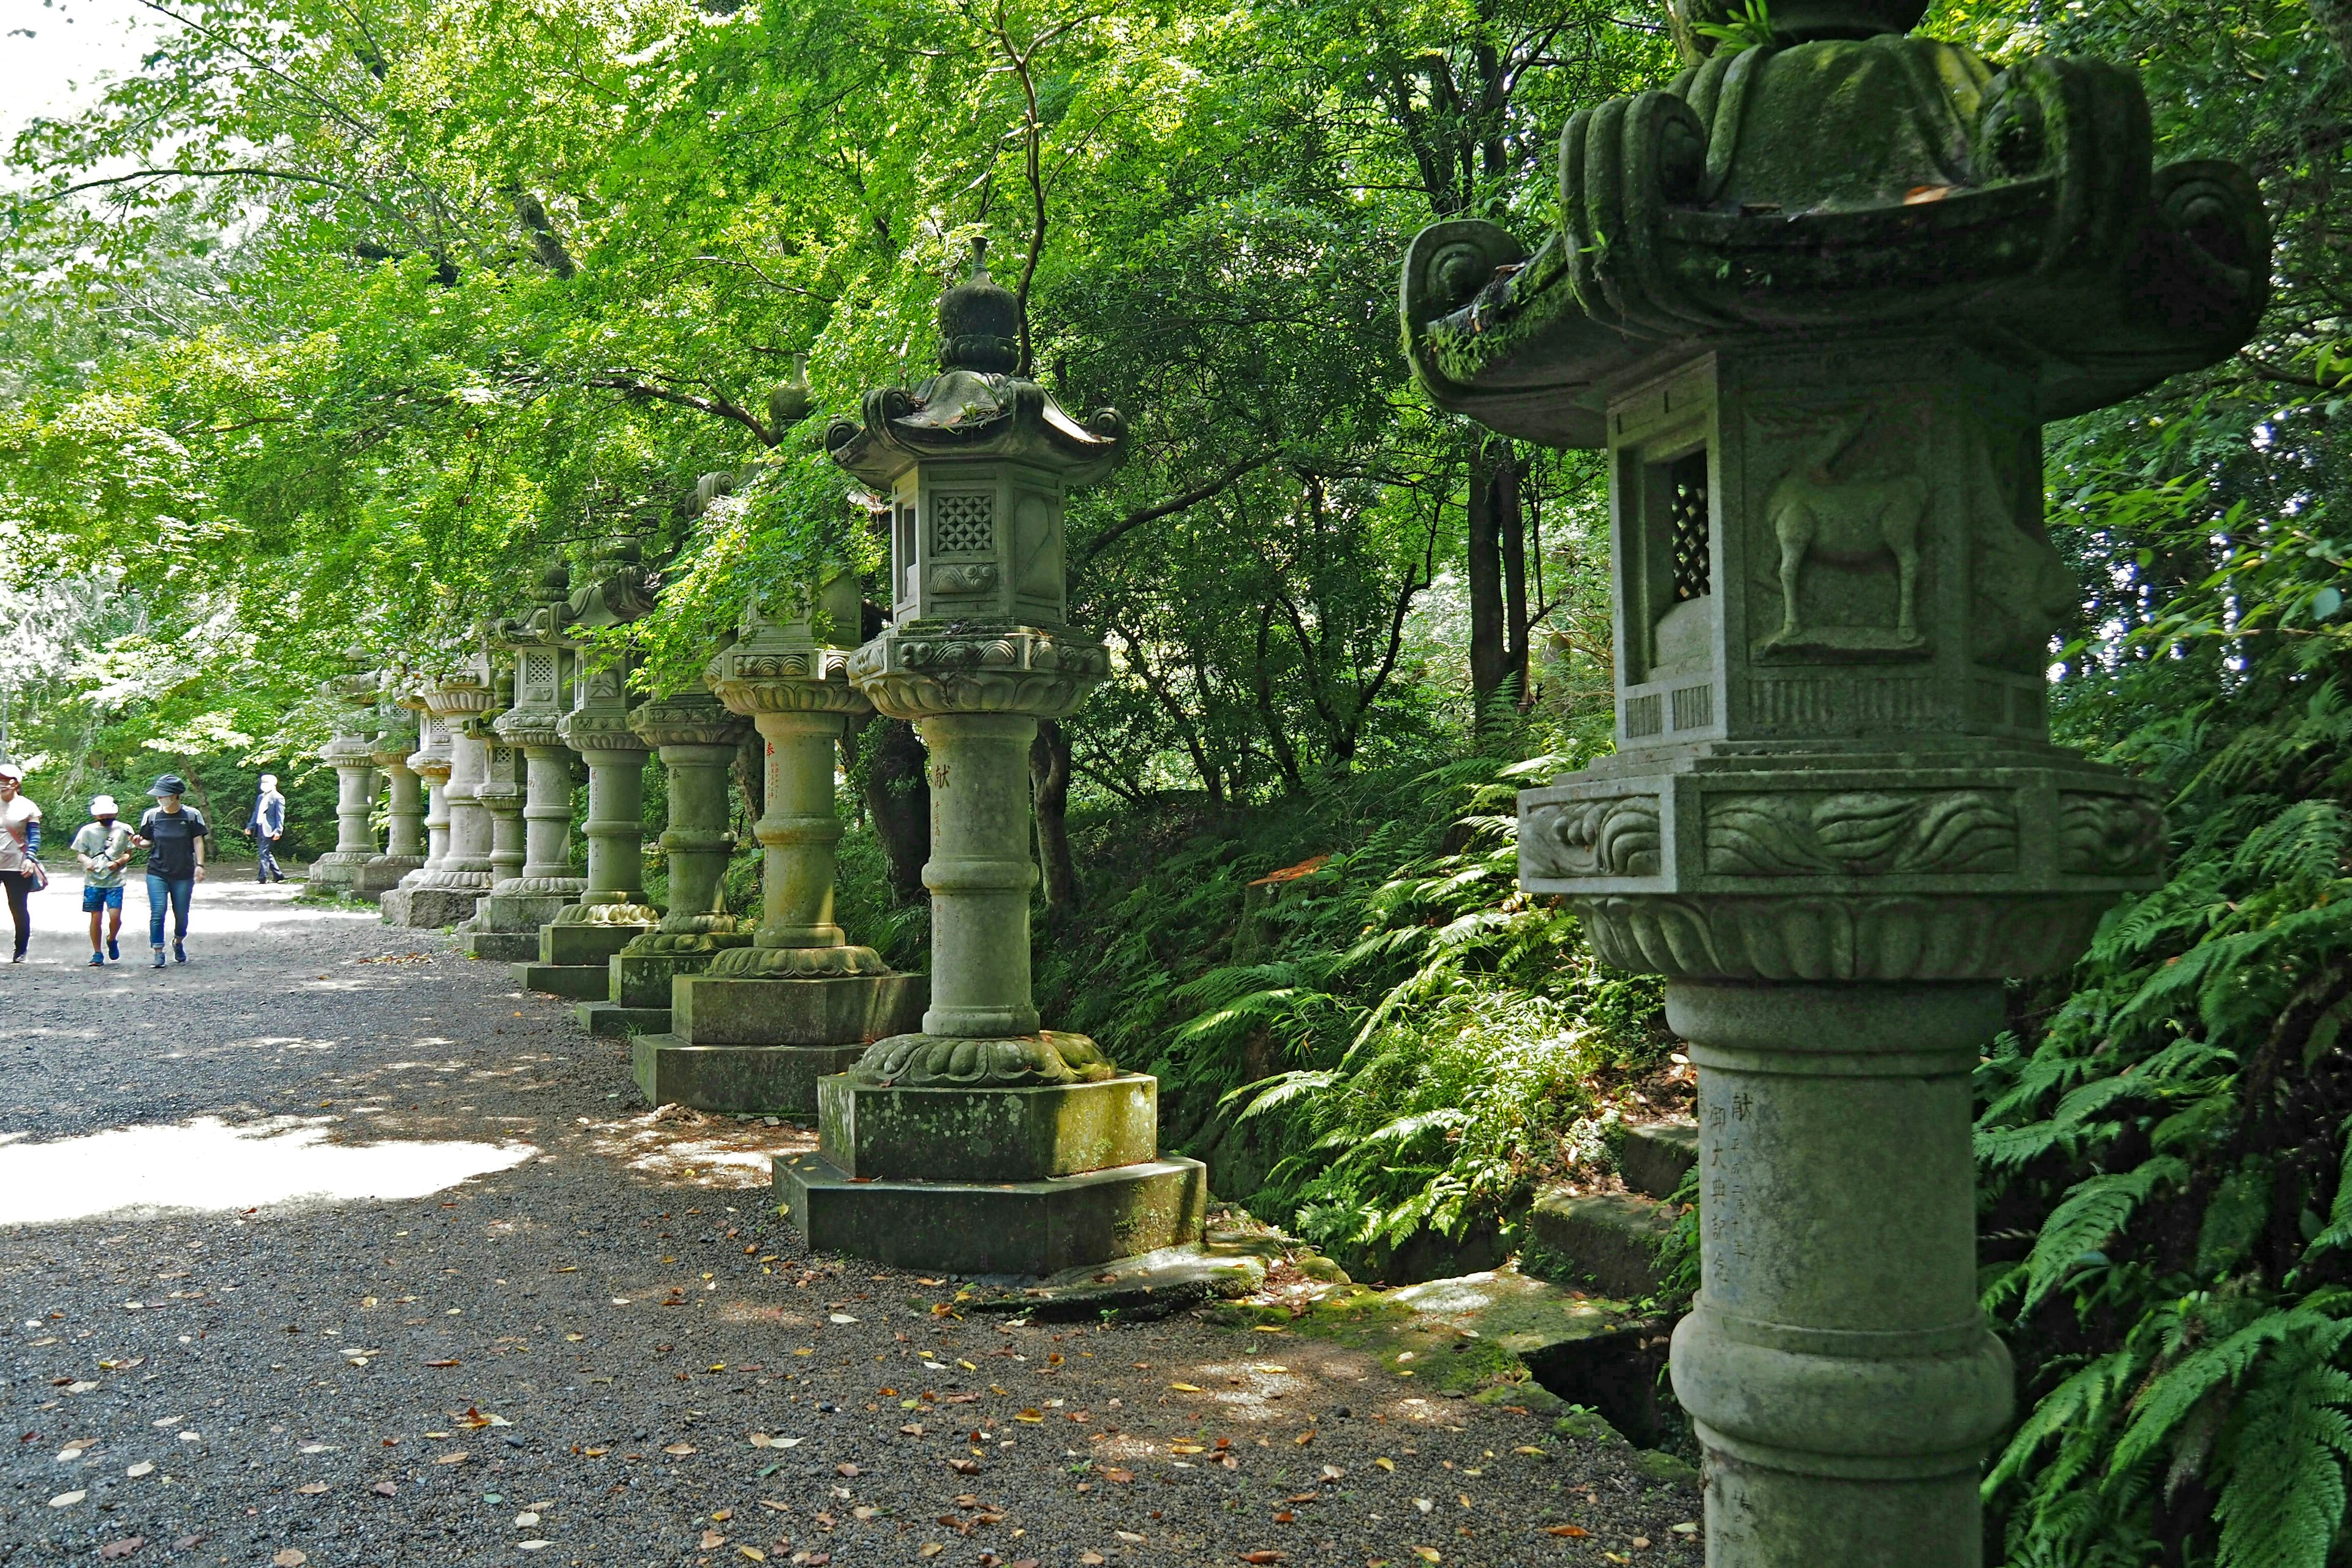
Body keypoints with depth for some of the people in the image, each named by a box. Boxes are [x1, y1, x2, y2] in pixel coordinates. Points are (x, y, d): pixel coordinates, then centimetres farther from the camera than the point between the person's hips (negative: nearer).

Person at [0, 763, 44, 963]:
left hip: (17, 866, -2)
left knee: (19, 909, 5)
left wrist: (30, 858, -14)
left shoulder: (27, 807, 1)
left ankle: (21, 952, 16)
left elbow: (34, 836, -1)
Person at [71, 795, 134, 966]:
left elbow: (128, 853, 8)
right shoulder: (88, 830, 4)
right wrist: (86, 861, -14)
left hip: (115, 881, -1)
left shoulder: (124, 830, 3)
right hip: (93, 881, 1)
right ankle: (97, 954, 13)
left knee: (115, 915, -11)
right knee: (96, 917, 1)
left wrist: (118, 863, -11)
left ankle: (112, 940, 20)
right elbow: (79, 854, 8)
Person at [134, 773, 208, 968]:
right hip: (157, 873, 1)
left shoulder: (192, 815, -2)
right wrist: (139, 843, -12)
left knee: (181, 914, 8)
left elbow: (198, 842, 1)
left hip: (184, 874, -1)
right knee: (157, 912, -10)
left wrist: (200, 865, -8)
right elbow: (148, 842, 10)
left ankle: (178, 943, 35)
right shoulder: (151, 815, 3)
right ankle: (158, 952, -3)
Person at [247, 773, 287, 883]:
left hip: (269, 830, -8)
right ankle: (278, 875, 20)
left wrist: (278, 831, -18)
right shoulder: (260, 797, 19)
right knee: (266, 853, 11)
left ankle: (262, 878, -10)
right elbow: (256, 813, 24)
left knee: (263, 853, -11)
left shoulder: (278, 798, -5)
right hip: (259, 829, 8)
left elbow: (280, 816, -10)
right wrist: (250, 826, 16)